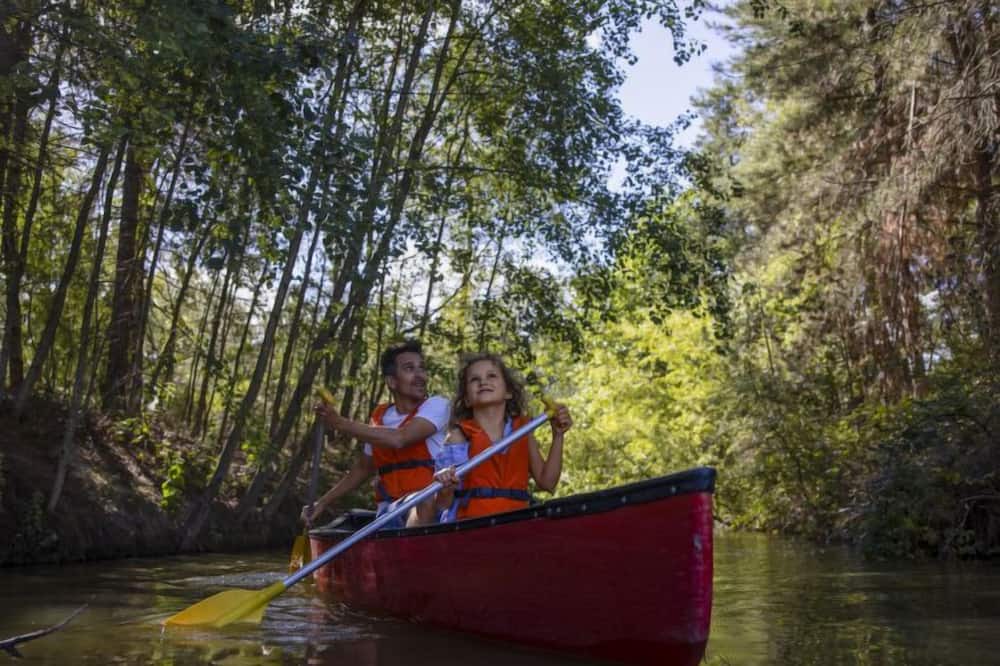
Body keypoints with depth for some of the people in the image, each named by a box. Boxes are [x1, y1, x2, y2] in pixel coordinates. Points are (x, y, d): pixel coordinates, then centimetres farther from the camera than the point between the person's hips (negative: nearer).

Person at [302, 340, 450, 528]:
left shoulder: (437, 405, -3)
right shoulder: (379, 416, 13)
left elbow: (398, 439, -19)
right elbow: (363, 468, 26)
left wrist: (339, 423, -11)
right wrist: (322, 503, 20)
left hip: (429, 511, -5)